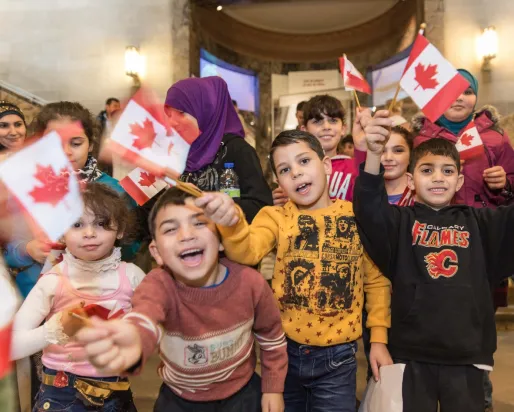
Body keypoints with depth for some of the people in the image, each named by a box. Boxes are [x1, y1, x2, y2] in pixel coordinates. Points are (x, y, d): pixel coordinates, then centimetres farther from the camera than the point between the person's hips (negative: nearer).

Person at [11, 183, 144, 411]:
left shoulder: (131, 275, -9)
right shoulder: (53, 281, -11)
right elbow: (11, 347, -14)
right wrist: (58, 327, -28)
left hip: (114, 391, 1)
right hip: (60, 392, -1)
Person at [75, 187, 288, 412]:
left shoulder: (250, 282, -22)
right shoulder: (159, 285, -27)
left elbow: (271, 335, -3)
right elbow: (145, 318, -52)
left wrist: (273, 388, 3)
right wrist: (136, 341, -74)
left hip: (243, 392, 1)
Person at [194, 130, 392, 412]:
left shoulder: (357, 217, -3)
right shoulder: (275, 216, -4)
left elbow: (376, 281, 5)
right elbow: (247, 251, -25)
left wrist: (378, 338, 2)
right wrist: (232, 223, -45)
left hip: (337, 357, 0)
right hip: (283, 350, 1)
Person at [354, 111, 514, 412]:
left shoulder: (478, 222, 6)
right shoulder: (401, 221, -2)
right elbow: (369, 208, -20)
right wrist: (374, 155, -38)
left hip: (466, 354, 2)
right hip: (412, 353, -1)